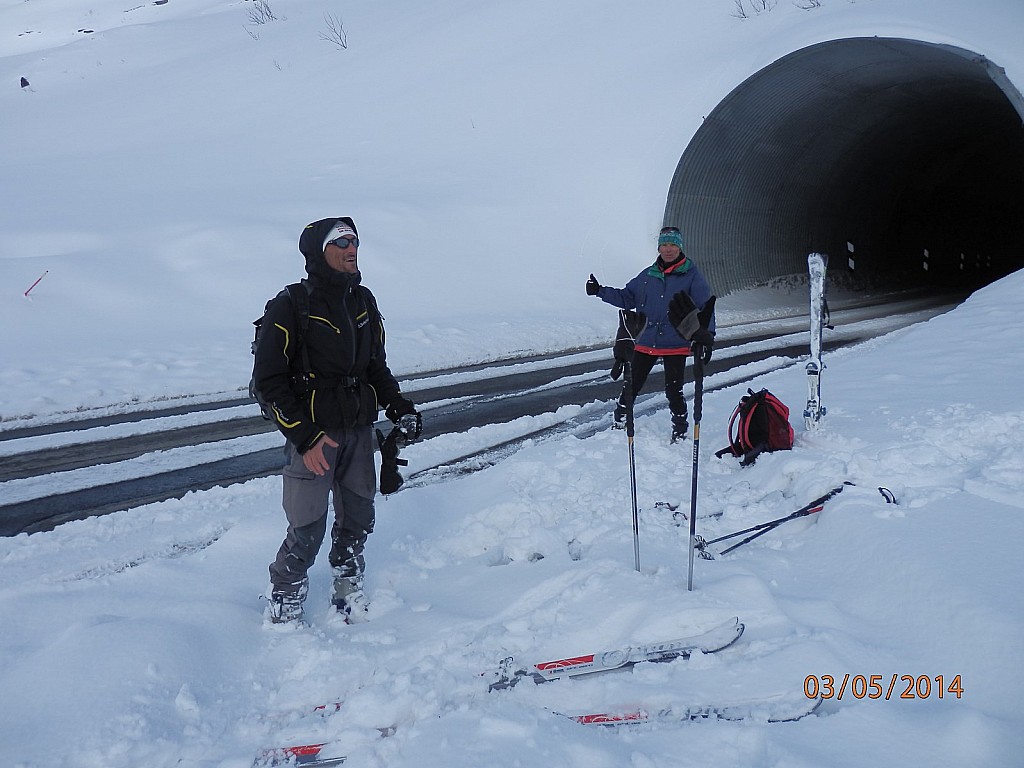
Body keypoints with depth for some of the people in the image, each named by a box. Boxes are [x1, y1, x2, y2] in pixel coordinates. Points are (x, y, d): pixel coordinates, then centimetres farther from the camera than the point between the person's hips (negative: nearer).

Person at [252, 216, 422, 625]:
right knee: (308, 531, -5)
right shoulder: (290, 307, -12)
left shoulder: (362, 300, 8)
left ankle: (348, 590, 35)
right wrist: (305, 438, -17)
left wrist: (399, 406, 5)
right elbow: (269, 380, -12)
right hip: (313, 435, -6)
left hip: (360, 430, 6)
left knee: (358, 518, 13)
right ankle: (285, 605, 18)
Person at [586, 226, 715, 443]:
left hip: (676, 345, -4)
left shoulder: (691, 275, -4)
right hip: (646, 342, 4)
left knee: (674, 391, 1)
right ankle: (620, 423, 25)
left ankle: (680, 431, 19)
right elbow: (627, 298, 14)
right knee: (631, 385, 9)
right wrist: (600, 291, 5)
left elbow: (705, 307, -7)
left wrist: (707, 335, -18)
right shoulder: (648, 275, 7)